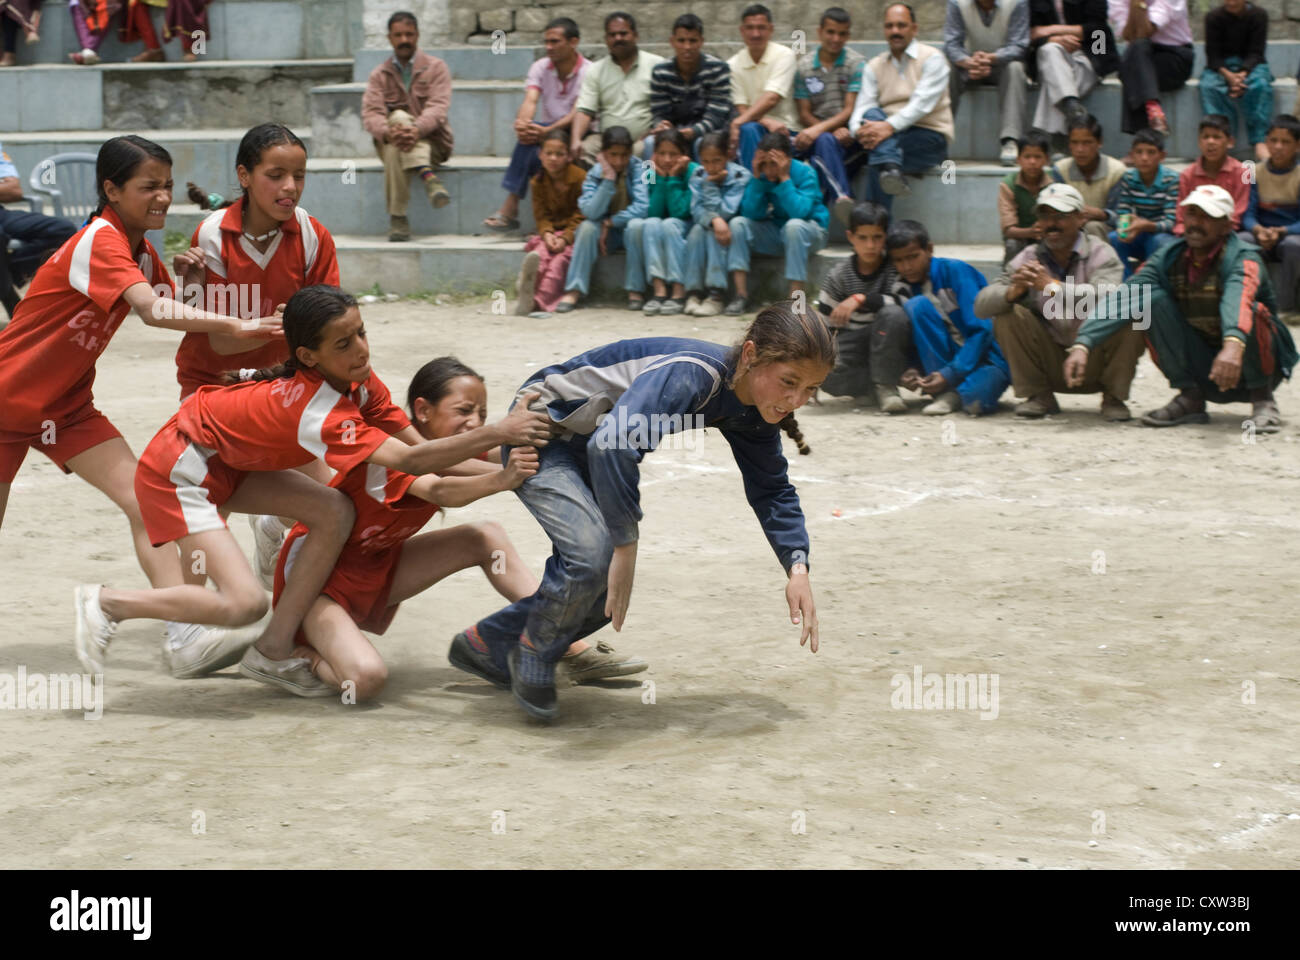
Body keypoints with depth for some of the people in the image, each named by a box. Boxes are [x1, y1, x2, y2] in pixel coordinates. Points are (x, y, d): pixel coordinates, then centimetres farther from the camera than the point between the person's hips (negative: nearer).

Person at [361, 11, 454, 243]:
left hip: (432, 142, -1)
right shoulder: (379, 75, 11)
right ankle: (428, 176, -45)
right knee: (398, 117, -32)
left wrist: (417, 130, -34)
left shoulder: (435, 67, 5)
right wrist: (388, 132, -30)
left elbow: (438, 108, -12)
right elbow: (370, 114, -5)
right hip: (390, 144, 1)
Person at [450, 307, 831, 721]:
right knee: (593, 555, -26)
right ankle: (532, 657, 1)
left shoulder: (752, 412, -8)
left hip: (583, 449, 9)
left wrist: (797, 567, -12)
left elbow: (772, 489, 3)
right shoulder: (693, 375, -36)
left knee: (614, 587, 5)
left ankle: (489, 643, 22)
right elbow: (615, 444, -47)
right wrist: (625, 544, -43)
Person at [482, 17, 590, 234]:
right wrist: (522, 122, -36)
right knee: (528, 132, -32)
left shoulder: (589, 72, -8)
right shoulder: (540, 68, 5)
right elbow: (530, 101, -12)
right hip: (548, 131, 3)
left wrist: (547, 131, -39)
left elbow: (578, 114, -22)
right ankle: (510, 209, -36)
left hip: (577, 135, -3)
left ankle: (510, 206, -31)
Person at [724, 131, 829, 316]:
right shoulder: (762, 175, -6)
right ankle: (741, 296, -20)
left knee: (794, 225, -37)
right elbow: (751, 214, -15)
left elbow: (800, 212, -32)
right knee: (738, 223, -16)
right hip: (775, 234, 5)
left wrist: (784, 178, -30)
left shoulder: (805, 173, -19)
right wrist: (757, 178, -21)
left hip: (810, 233, -5)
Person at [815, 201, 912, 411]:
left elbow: (903, 303, -25)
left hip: (888, 345, -1)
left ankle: (885, 385, -21)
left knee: (893, 314, -35)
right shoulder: (839, 275, -2)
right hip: (852, 344, 1)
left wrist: (861, 299, -34)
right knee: (827, 375, -32)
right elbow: (825, 325, 1)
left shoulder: (895, 268, -6)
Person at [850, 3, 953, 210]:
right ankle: (890, 169, -54)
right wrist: (860, 131, -23)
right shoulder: (874, 66, 15)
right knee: (872, 115, -29)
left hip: (929, 137, -4)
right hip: (888, 135, 4)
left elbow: (922, 103, -16)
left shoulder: (932, 58, -1)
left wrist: (890, 126, -31)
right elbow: (863, 107, 2)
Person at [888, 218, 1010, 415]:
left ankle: (955, 392, 0)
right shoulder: (907, 287, 4)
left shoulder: (956, 271, -12)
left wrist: (950, 374, -24)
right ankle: (946, 392, -17)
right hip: (944, 357, 5)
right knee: (916, 305, -20)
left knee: (975, 400, -40)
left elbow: (981, 330, -18)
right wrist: (909, 369, -16)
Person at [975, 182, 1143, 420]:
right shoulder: (1027, 260, 0)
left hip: (1095, 364, -2)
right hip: (1051, 365, 2)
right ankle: (1038, 396, -5)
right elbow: (981, 305, -10)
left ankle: (1114, 398, -7)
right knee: (1008, 314, -15)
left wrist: (1053, 286, -39)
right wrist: (1013, 291, -32)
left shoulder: (1100, 254, -9)